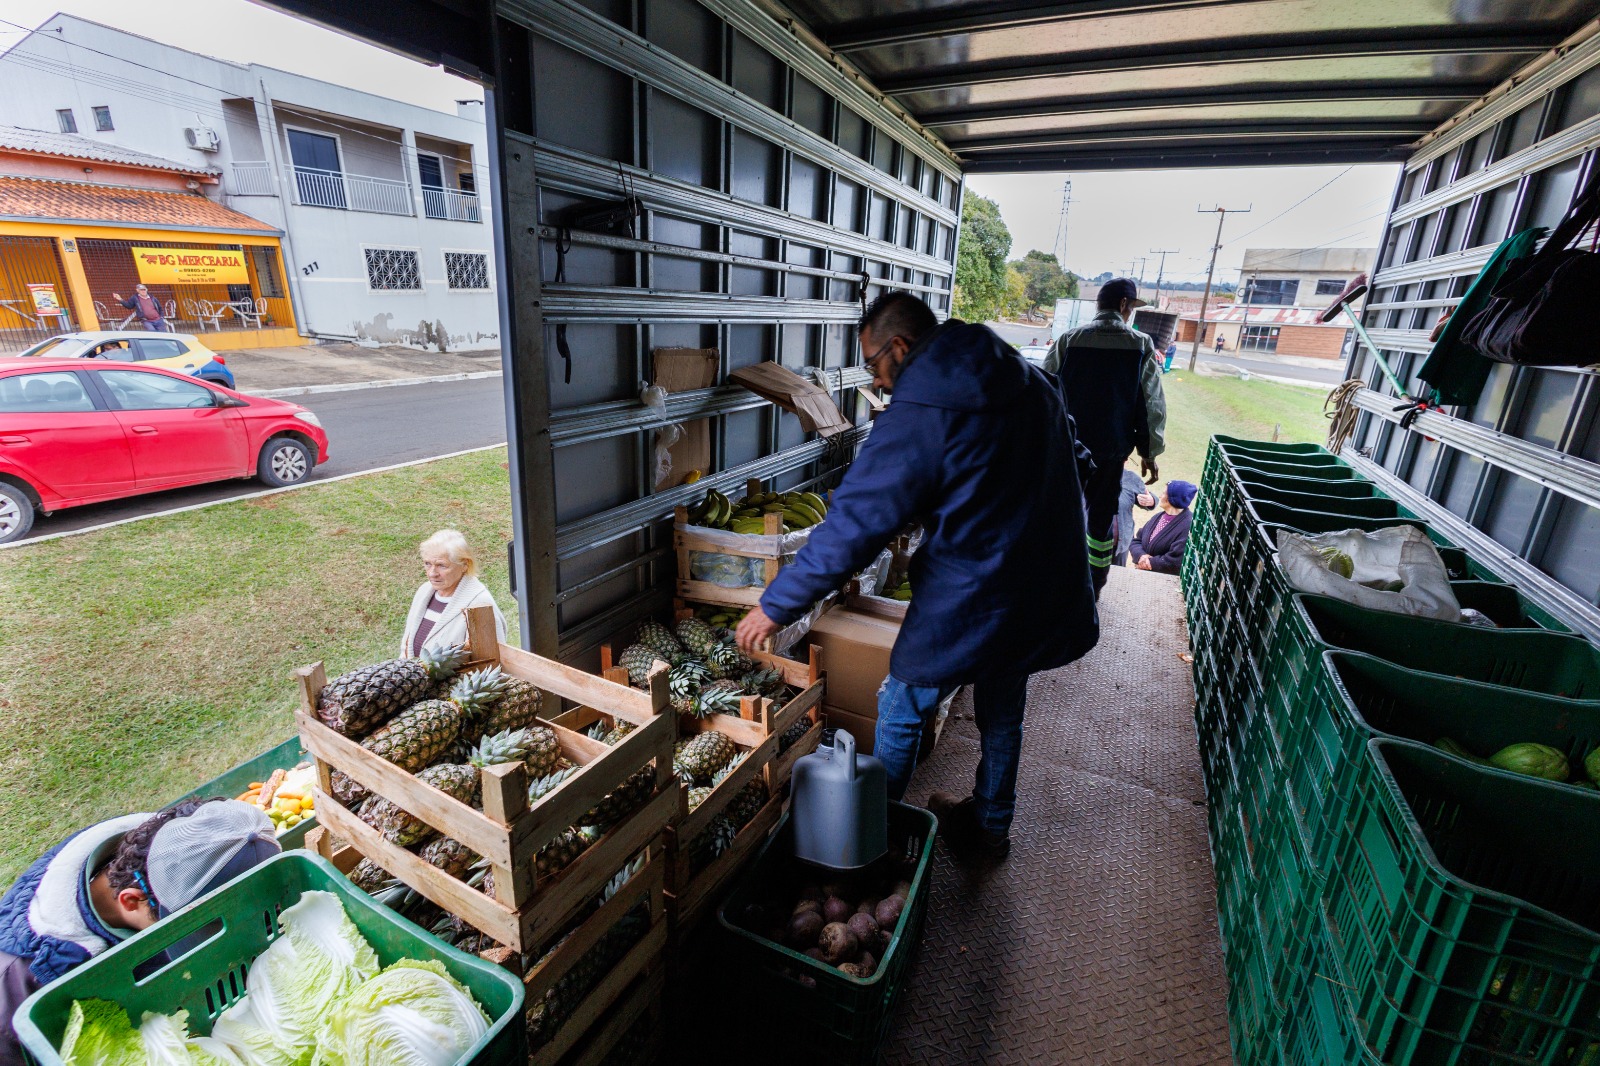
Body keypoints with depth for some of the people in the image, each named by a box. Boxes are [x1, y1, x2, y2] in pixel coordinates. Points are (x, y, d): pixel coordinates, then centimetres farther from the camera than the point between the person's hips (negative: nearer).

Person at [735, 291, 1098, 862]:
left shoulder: (917, 416, -21)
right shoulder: (1031, 381, 4)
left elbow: (853, 526, -24)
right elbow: (1067, 459, 18)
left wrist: (776, 605, -16)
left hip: (968, 601, -8)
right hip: (1047, 594, 8)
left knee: (900, 713, 13)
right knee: (1002, 713, 25)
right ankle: (989, 827, 45)